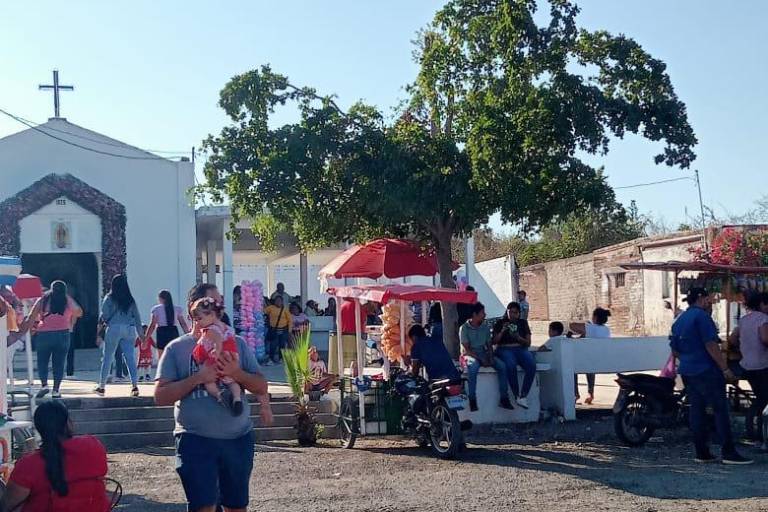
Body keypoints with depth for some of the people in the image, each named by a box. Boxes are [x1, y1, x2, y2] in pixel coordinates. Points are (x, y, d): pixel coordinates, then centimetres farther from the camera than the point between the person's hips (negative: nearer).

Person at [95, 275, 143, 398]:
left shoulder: (109, 298, -3)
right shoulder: (130, 300, 8)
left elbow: (104, 315, -6)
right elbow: (137, 317, 8)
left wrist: (105, 320, 17)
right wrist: (140, 333, 13)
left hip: (114, 328, -3)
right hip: (129, 329, 3)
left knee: (107, 357, 8)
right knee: (130, 357, -1)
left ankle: (101, 386, 14)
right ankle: (135, 385, -13)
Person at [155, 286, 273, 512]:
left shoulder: (237, 343, 8)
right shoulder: (176, 348, 1)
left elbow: (261, 386, 6)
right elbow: (160, 396, -5)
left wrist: (238, 374, -14)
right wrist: (198, 378, -16)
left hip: (238, 437, 3)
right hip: (196, 440, -3)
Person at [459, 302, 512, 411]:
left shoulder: (485, 328, 13)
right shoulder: (464, 328, -4)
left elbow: (489, 345, 14)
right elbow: (466, 349, -10)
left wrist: (491, 357, -8)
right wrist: (481, 360, -19)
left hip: (483, 354, 5)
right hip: (470, 355, -5)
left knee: (502, 365, -19)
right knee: (473, 367, -39)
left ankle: (503, 398, -18)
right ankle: (472, 400, -36)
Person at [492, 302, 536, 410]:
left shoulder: (523, 323, 19)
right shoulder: (500, 323, 13)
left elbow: (528, 343, 13)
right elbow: (494, 341, 6)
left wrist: (519, 338, -7)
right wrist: (502, 331, -9)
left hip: (521, 349, 3)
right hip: (504, 349, -2)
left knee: (531, 365, -32)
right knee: (511, 365, -38)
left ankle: (523, 395, -32)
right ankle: (516, 396, -30)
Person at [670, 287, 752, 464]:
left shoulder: (679, 320, 15)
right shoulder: (701, 315, -12)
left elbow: (674, 350, 19)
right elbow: (711, 345, -18)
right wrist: (725, 368, -16)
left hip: (687, 371, 9)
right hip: (706, 370, -9)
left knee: (696, 410, 8)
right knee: (720, 410, -6)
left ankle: (702, 452, 8)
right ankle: (728, 453, -8)